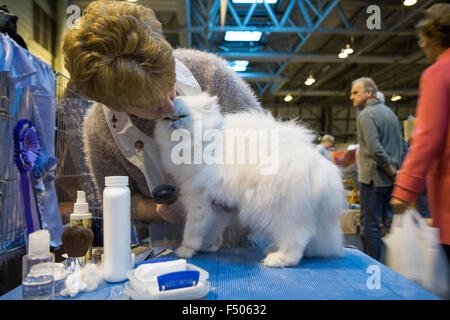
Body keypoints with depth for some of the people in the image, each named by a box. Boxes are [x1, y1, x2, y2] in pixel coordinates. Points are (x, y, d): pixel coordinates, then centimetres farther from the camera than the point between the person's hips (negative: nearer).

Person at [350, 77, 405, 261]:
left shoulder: (366, 115, -12)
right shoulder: (389, 112, 16)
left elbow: (375, 149, -22)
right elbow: (401, 145, 18)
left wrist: (392, 171, -13)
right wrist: (395, 170, 16)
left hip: (373, 177, -8)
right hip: (391, 178, 8)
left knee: (370, 225, 0)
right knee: (391, 221, 14)